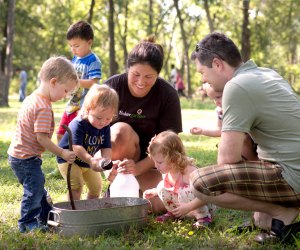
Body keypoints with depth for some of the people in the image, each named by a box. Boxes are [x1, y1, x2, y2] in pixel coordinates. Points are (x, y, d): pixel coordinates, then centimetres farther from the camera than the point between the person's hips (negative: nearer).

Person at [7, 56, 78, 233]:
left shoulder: (32, 99, 8)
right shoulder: (44, 107, -24)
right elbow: (42, 138, -26)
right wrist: (62, 153, -20)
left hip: (19, 154, 11)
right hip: (26, 158, -11)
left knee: (38, 186, 21)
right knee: (34, 189, -4)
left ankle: (47, 217, 35)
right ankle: (28, 223, 7)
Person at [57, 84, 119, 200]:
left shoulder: (105, 127, -13)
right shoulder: (78, 124, -33)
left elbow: (106, 148, -15)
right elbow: (76, 147, -42)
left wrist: (106, 159, -38)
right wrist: (91, 160, -57)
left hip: (88, 161, 7)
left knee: (96, 186, 14)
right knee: (77, 185, -25)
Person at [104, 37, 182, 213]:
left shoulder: (168, 95, -14)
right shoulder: (112, 87, -14)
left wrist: (138, 167, -31)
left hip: (150, 160, 1)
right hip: (115, 157, 0)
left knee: (162, 205, -24)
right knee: (122, 130, -34)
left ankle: (136, 185, 10)